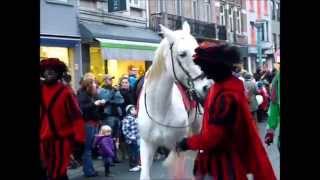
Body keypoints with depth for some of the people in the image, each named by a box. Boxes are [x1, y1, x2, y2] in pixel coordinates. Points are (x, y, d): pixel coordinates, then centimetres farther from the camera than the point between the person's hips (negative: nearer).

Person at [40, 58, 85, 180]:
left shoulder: (65, 92, -8)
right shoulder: (41, 90, 6)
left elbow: (76, 116, -10)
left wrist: (79, 139, -15)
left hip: (62, 139, -5)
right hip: (44, 140, 5)